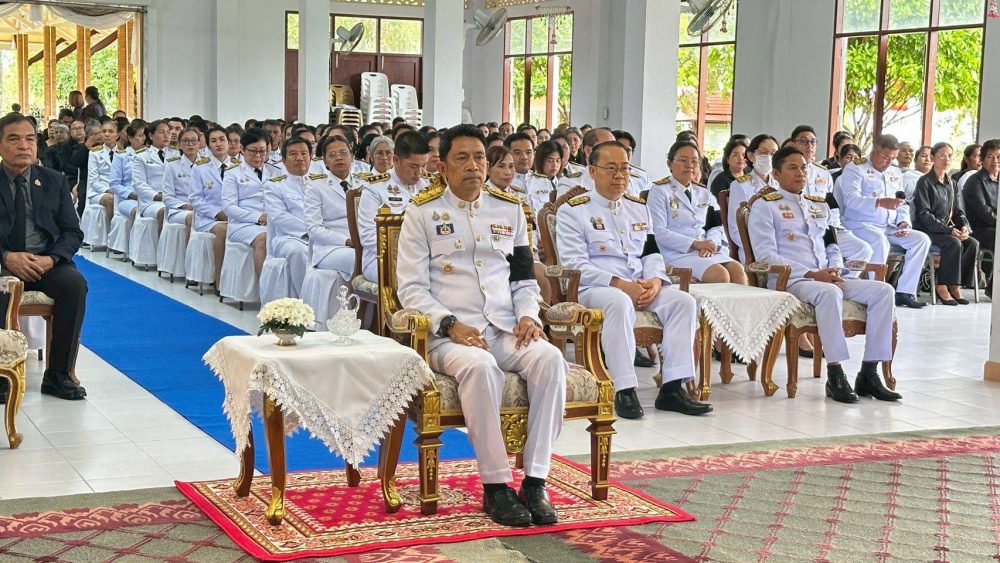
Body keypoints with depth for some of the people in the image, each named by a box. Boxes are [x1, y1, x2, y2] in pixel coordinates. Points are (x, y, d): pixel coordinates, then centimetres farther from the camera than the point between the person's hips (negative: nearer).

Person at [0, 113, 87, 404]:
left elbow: (73, 233, 6)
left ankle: (58, 374, -19)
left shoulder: (55, 181, 11)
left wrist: (50, 259, -14)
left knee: (75, 283, -30)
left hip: (46, 262, 2)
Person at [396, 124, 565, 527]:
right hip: (450, 333, -4)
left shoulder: (510, 209, 19)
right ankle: (495, 485, -27)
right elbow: (411, 288, 1)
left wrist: (528, 315, -1)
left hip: (507, 329, 4)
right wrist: (450, 325, -15)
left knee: (550, 359, -29)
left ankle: (535, 482, -26)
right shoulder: (422, 213, 7)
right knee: (480, 366, -38)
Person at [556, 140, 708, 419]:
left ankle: (673, 387, -21)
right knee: (619, 303, -38)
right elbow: (575, 265, -10)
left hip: (642, 288, 6)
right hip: (593, 289, -6)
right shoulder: (573, 211, 1)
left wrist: (655, 281, -6)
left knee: (683, 301, -18)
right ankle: (624, 390, -37)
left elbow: (652, 252, 19)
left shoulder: (639, 208, 21)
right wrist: (620, 284, -20)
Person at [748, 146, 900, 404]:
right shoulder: (765, 206, 3)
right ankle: (835, 375, -34)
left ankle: (869, 373, -18)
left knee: (883, 290, -14)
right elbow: (766, 256, -8)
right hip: (788, 281, -7)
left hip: (828, 279, 7)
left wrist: (836, 271, 0)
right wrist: (811, 274, -16)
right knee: (829, 293, -39)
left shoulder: (820, 205, 25)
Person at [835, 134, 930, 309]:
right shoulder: (855, 169, -2)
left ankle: (905, 292, -16)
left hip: (890, 227, 7)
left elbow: (902, 204, 25)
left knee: (922, 239, -13)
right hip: (860, 224, -7)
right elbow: (852, 199, -19)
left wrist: (904, 222, 2)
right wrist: (880, 202, -35)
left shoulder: (895, 173, 23)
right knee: (880, 240, -38)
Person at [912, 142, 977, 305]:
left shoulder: (951, 184, 17)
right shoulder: (924, 182, -5)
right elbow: (924, 214, -14)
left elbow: (958, 211, 16)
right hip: (926, 230, -7)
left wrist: (965, 227, -7)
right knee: (954, 243, -32)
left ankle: (955, 285, -12)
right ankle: (942, 287, -23)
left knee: (973, 243, -18)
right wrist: (949, 230, -22)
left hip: (947, 229, 7)